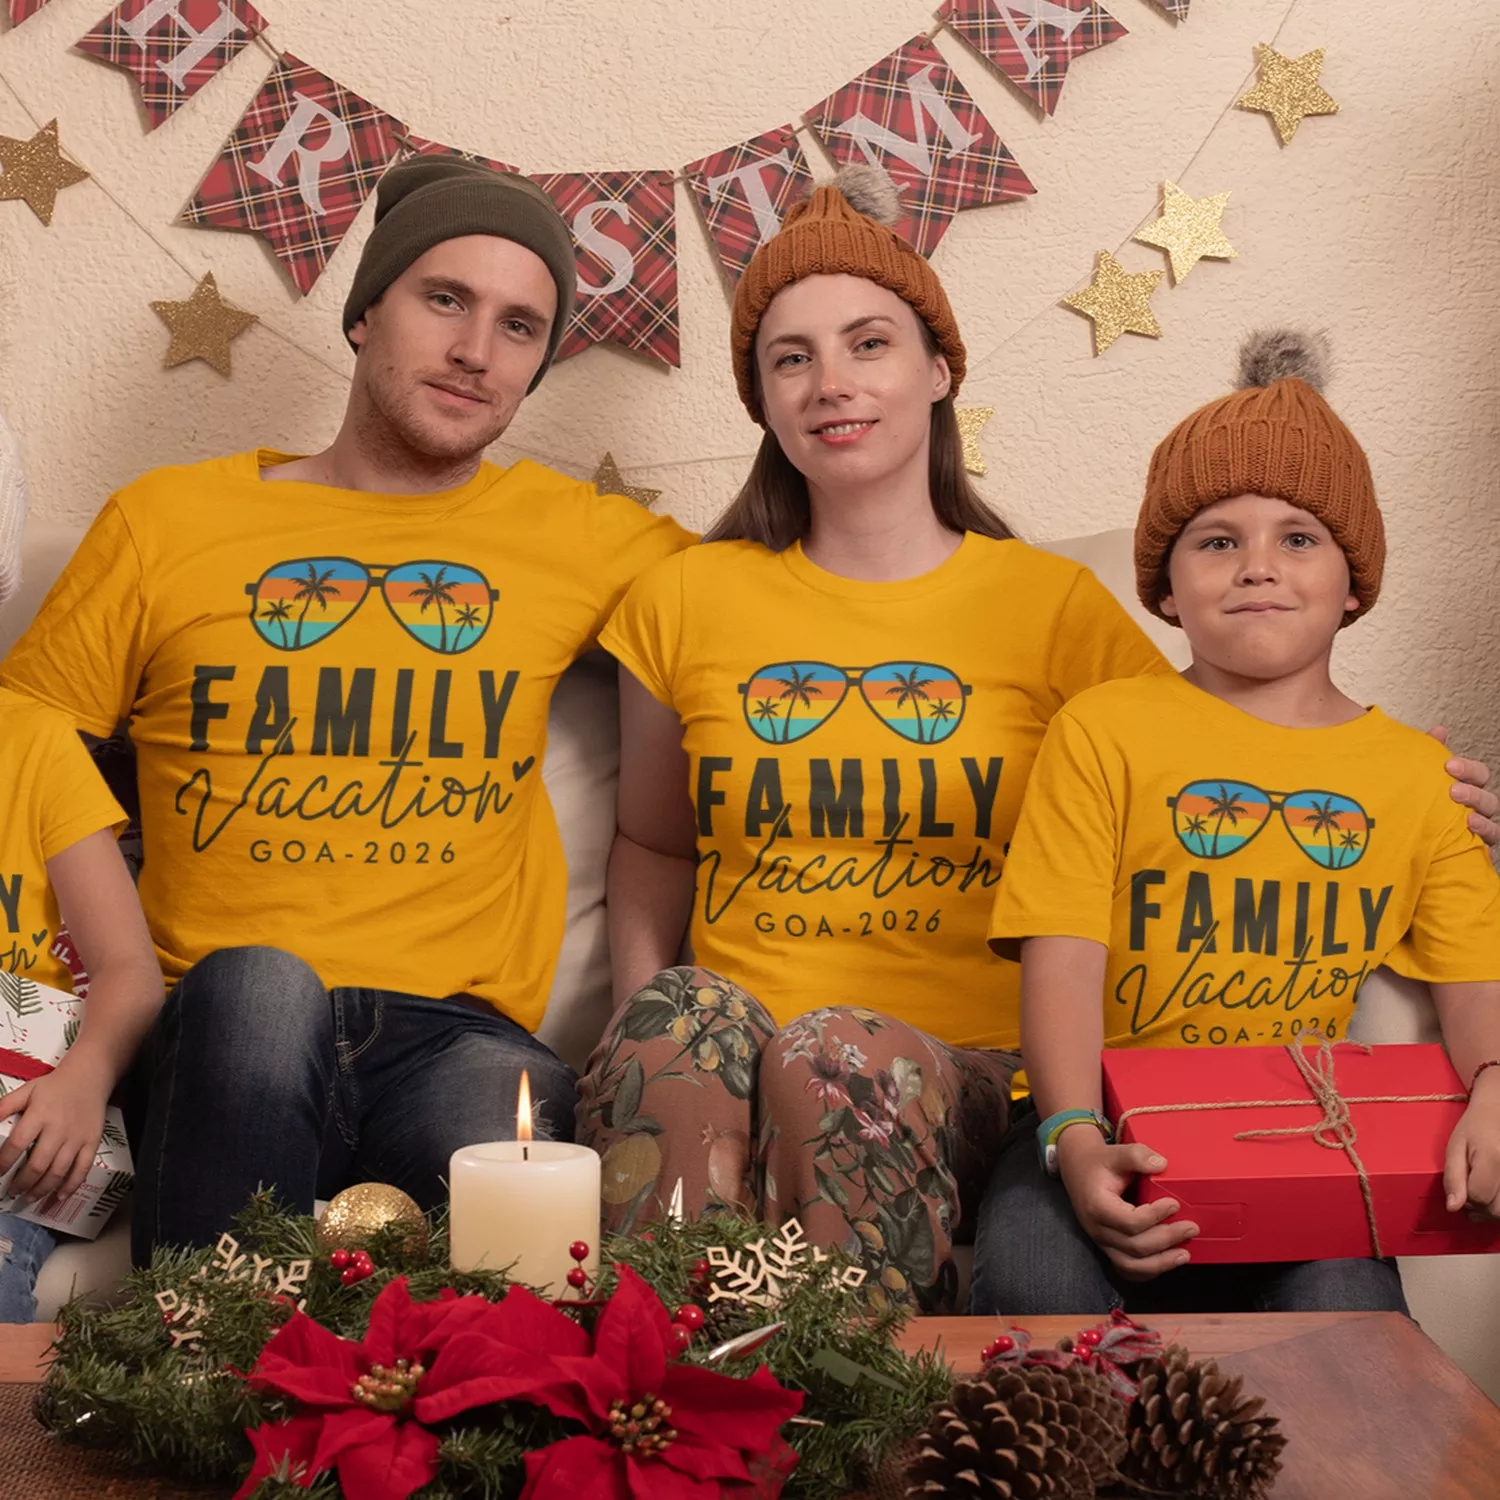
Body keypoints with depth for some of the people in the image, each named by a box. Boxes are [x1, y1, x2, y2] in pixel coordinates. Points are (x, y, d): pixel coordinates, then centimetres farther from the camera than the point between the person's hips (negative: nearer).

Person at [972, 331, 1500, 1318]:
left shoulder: (1414, 773, 14)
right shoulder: (1103, 731, 6)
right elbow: (1063, 953, -4)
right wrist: (1075, 1138, -22)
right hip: (1118, 1124, -1)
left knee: (1343, 1311, -30)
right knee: (1030, 1278, -32)